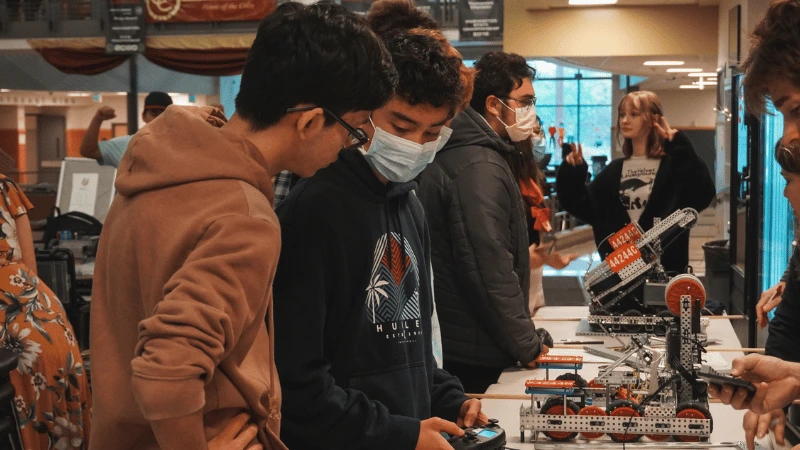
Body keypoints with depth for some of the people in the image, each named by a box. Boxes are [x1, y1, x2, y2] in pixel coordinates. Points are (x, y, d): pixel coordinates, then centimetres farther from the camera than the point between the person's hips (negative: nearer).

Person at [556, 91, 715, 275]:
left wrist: (681, 148, -25)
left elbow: (703, 195, -22)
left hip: (664, 267, -5)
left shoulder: (673, 165, -5)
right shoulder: (614, 171, 11)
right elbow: (584, 207, 10)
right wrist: (573, 174, -5)